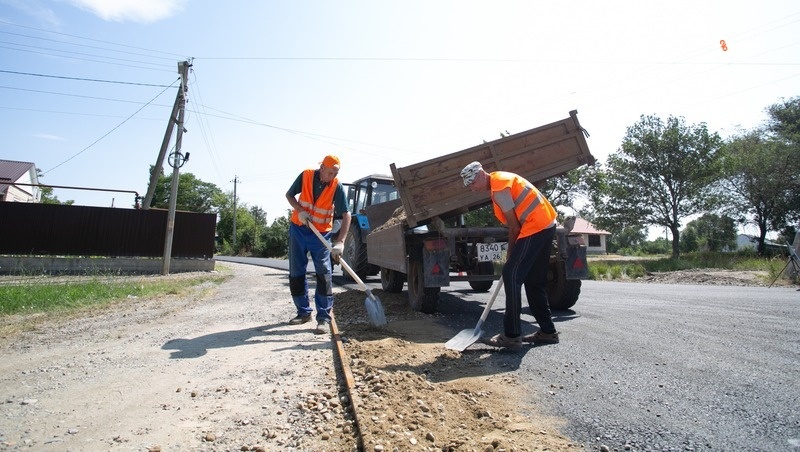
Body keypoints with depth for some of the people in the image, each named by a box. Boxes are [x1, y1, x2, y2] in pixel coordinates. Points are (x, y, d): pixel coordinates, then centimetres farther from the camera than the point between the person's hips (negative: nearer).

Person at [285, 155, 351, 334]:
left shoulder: (337, 186, -15)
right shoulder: (306, 176, -10)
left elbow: (346, 215, -20)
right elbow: (289, 195, 4)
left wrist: (340, 242, -30)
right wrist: (300, 210, -16)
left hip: (321, 234, -2)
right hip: (298, 229, 3)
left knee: (323, 274, -10)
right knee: (296, 273, 8)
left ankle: (324, 318, -5)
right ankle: (304, 312, 21)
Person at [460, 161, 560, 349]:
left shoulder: (498, 188, -14)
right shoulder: (499, 179, 17)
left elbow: (514, 225, -13)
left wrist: (511, 252, 1)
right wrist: (513, 251, 13)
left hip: (535, 228, -10)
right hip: (545, 225, 10)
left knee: (511, 275, -12)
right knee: (534, 281, 13)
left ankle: (512, 335, -10)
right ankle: (547, 331, 20)